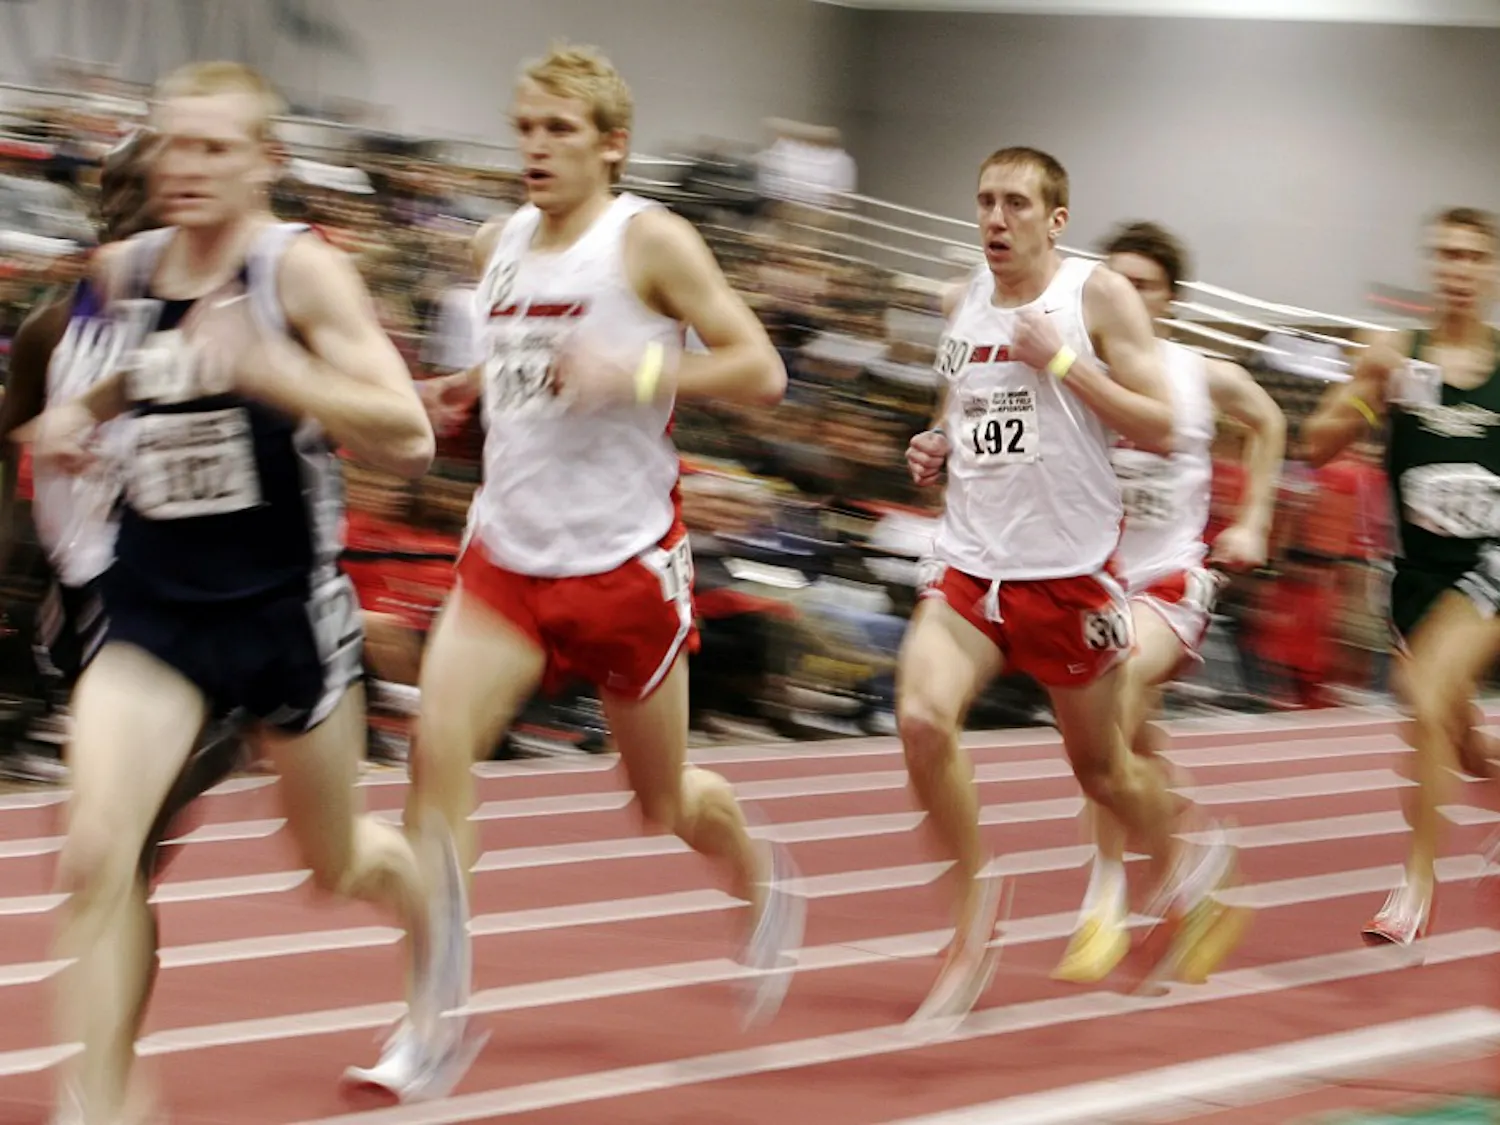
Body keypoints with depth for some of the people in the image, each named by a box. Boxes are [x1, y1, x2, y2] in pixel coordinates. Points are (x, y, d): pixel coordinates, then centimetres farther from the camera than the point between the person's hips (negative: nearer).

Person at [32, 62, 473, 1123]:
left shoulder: (300, 270, -13)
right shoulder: (125, 270, 3)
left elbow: (409, 438, -21)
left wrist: (270, 370, -33)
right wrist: (86, 407, 6)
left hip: (285, 603, -3)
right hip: (155, 606, 3)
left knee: (337, 862, 16)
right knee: (94, 856, -17)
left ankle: (430, 888, 53)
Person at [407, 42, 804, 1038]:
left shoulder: (650, 242, -10)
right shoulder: (499, 247, 8)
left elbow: (760, 371, -12)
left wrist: (636, 373, -24)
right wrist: (467, 389, 7)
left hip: (624, 557, -4)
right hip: (508, 553, 4)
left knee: (664, 799, 10)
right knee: (438, 747, -17)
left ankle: (761, 881, 46)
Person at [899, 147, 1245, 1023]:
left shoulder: (1100, 297, -8)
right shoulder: (963, 303, 8)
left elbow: (1159, 429, -11)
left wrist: (1061, 361, -19)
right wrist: (937, 449, 3)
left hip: (1070, 569, -4)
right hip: (970, 560, 4)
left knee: (1100, 766, 11)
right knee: (922, 716, -21)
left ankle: (1184, 868, 42)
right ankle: (976, 904, -3)